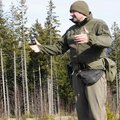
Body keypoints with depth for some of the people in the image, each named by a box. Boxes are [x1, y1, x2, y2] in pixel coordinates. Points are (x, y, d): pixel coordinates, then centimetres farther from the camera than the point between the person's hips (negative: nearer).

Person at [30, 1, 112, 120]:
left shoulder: (98, 24, -3)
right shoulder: (71, 30, 18)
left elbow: (107, 40, -22)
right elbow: (59, 47, 21)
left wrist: (89, 38, -41)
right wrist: (41, 48, 6)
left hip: (95, 72, -7)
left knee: (96, 110, -10)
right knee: (81, 110, 7)